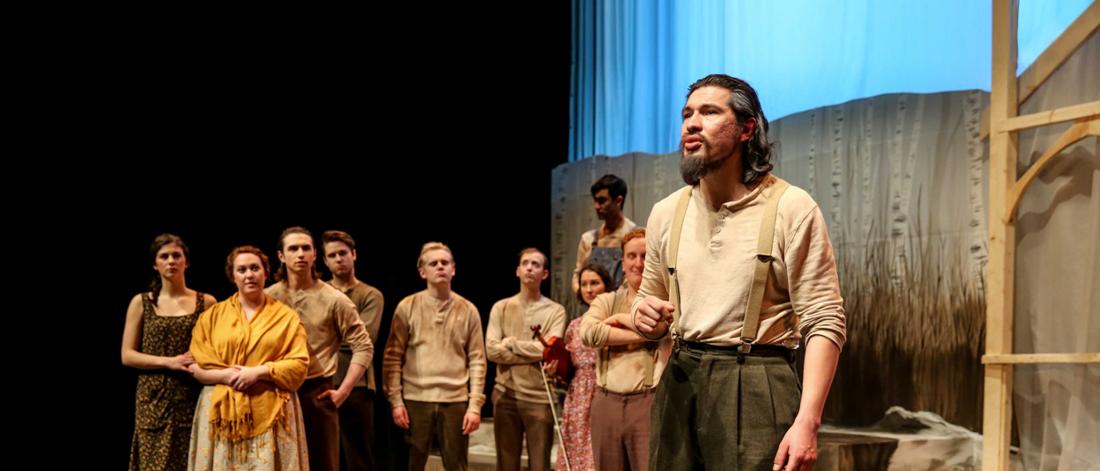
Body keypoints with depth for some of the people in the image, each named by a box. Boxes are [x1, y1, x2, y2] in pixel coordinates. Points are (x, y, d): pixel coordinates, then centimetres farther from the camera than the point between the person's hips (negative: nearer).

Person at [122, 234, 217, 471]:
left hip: (194, 399, 0)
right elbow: (127, 355, 2)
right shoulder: (141, 302, 5)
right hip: (155, 400, 0)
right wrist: (169, 362, -11)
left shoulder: (206, 302, 5)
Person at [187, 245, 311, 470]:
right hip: (222, 411, 1)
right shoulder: (213, 315, 10)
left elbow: (299, 365, -1)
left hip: (270, 412, -1)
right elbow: (196, 365, 5)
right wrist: (227, 375, -12)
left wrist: (258, 372, -13)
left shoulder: (286, 315, 6)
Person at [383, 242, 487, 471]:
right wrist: (396, 400, -6)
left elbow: (477, 361, 4)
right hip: (415, 400, -1)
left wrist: (475, 405, -4)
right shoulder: (407, 307, 2)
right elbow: (393, 357, 2)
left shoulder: (468, 310, 5)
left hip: (455, 401, 1)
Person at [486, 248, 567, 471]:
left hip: (540, 397, -2)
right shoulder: (501, 308, 8)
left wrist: (511, 343, -4)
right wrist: (534, 353, -9)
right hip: (506, 395, 2)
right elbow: (492, 350, -5)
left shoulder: (555, 311, 2)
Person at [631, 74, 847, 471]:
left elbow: (824, 322, -10)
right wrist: (645, 316, -6)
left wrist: (807, 422, -21)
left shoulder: (791, 207, -7)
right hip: (679, 383, 5)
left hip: (754, 387, -5)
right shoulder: (666, 212, 9)